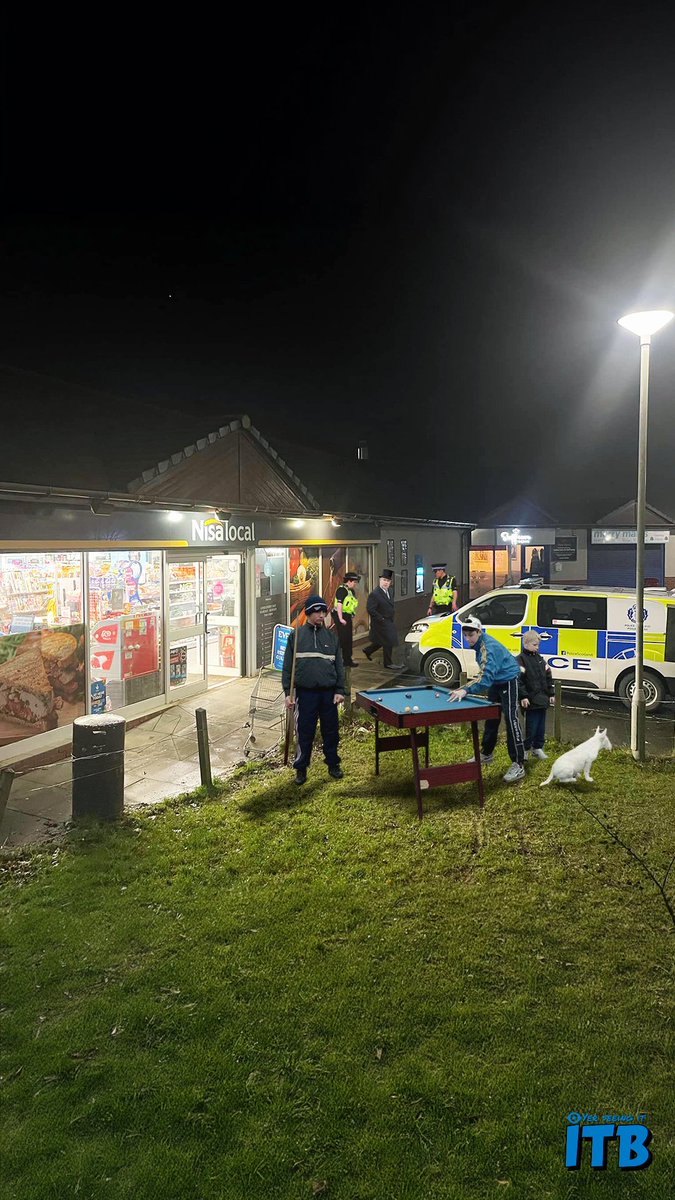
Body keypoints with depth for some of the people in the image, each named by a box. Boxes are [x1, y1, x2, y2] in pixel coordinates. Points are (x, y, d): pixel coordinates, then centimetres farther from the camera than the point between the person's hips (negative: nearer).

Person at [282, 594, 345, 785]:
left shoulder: (331, 636, 7)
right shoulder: (296, 635, 1)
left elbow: (339, 665, 9)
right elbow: (287, 666, 1)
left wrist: (340, 690, 2)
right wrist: (287, 692, -4)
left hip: (328, 692, 2)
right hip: (305, 692, -2)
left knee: (331, 731, 10)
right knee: (304, 732, 5)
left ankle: (333, 764, 28)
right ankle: (301, 768, 20)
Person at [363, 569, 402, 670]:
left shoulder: (387, 592, 9)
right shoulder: (374, 594, -20)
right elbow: (370, 609, -23)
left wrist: (391, 618, 13)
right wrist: (381, 619, -21)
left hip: (388, 623, 9)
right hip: (381, 623, -9)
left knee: (382, 641, 19)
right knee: (388, 643, -2)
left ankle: (368, 650, 39)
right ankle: (388, 663, 12)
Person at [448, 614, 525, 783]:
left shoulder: (489, 647, -30)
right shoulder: (479, 643, -1)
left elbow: (486, 677, -41)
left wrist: (466, 690, -51)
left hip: (508, 680, -10)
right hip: (496, 681, 10)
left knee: (511, 720, -15)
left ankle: (518, 765, -15)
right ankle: (486, 753, 31)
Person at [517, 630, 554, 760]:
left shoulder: (539, 658, 13)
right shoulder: (521, 659, -10)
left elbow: (548, 676, 17)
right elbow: (519, 680, -16)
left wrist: (550, 693, 14)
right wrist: (523, 697, -20)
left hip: (542, 699, 7)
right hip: (531, 700, -7)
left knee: (541, 725, 13)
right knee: (531, 726, -3)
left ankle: (538, 748, 25)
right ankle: (525, 749, 10)